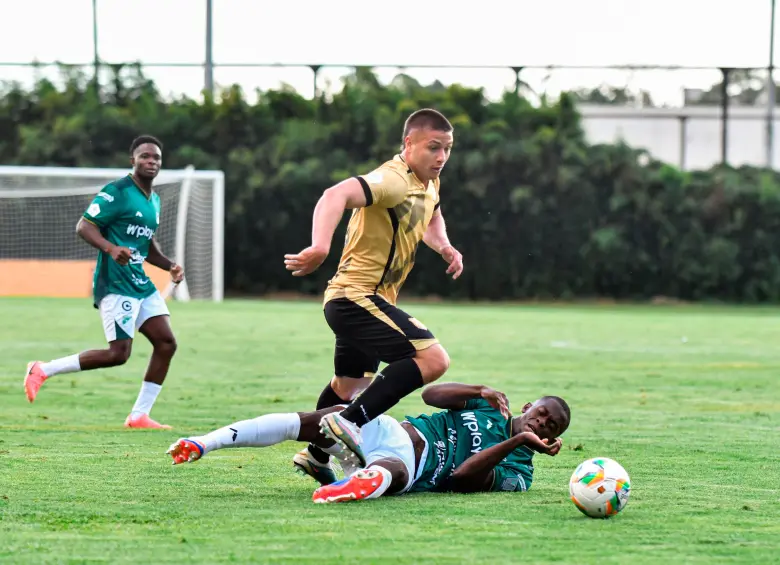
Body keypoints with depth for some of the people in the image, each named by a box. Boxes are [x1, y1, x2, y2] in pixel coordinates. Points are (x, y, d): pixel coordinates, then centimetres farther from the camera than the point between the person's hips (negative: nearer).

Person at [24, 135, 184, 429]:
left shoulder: (154, 199, 17)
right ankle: (43, 370, -1)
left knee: (166, 342, -2)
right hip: (115, 284, -9)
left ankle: (139, 415, 5)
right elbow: (84, 226, -15)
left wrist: (169, 266, 13)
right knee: (118, 353, -15)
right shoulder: (117, 192, -11)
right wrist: (111, 248, -30)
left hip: (141, 283, 9)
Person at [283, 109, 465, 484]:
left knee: (349, 386, 30)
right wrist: (320, 248, -55)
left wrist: (444, 246, 12)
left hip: (351, 301, 11)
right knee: (433, 358, -24)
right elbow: (337, 195, -39)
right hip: (357, 296, -11)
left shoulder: (427, 183, 9)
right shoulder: (393, 181, -21)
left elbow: (430, 216, 33)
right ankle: (350, 422, -25)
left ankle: (316, 456, 49)